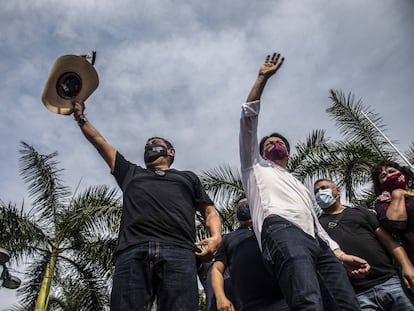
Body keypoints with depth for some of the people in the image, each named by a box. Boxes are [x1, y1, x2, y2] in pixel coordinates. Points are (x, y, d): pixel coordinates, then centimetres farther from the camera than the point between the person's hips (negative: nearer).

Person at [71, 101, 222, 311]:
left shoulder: (187, 177, 34)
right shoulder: (131, 173, 37)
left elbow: (209, 211, 24)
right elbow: (99, 142, 42)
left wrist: (216, 237, 4)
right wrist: (80, 117, 46)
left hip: (179, 252, -1)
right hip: (132, 252, 1)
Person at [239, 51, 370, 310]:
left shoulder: (302, 187, 43)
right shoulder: (256, 167, 31)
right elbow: (249, 119, 21)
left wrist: (340, 254, 15)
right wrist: (263, 78, 18)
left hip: (317, 243, 6)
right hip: (282, 229, -6)